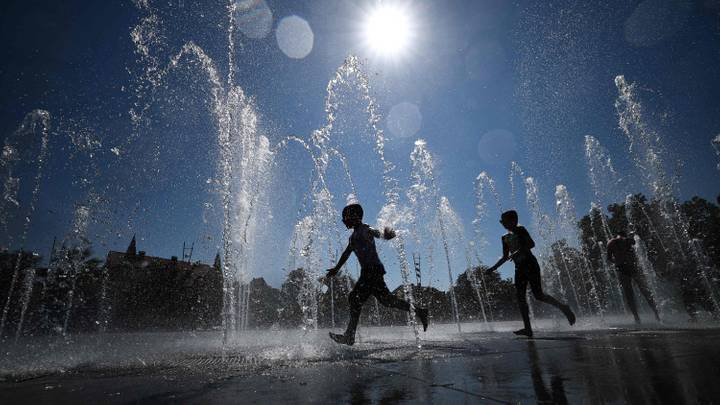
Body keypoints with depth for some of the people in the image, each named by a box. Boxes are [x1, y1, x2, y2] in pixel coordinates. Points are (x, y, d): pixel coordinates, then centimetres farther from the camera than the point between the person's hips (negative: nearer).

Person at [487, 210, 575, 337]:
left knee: (538, 295, -11)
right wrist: (493, 268, 12)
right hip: (519, 268, 7)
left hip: (530, 264, -7)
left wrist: (518, 251, -28)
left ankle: (563, 307, 12)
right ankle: (528, 329, -3)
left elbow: (531, 244, -16)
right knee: (520, 297, -3)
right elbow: (505, 257, 20)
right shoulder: (505, 238, 16)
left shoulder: (520, 230, -2)